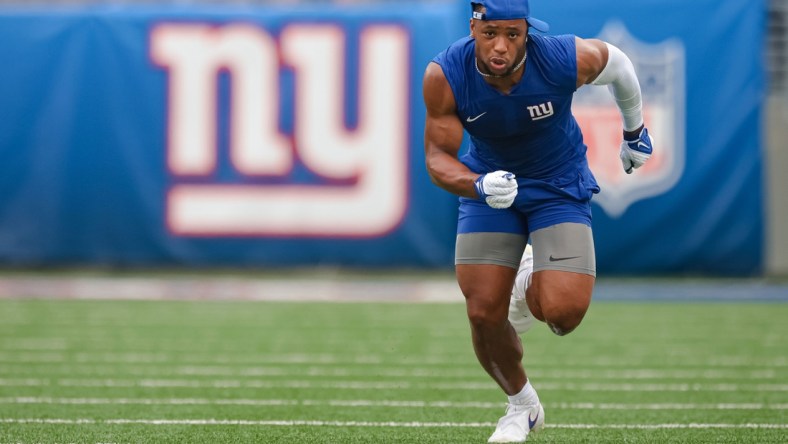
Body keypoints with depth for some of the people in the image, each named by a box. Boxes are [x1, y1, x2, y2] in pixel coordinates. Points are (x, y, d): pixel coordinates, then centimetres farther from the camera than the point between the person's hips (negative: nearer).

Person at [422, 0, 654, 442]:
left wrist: (635, 129, 12)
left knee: (563, 312, -19)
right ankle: (521, 404, 25)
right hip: (488, 179, 1)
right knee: (484, 314, -5)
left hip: (560, 186, -1)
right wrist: (477, 186, -40)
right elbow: (438, 155, -18)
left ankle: (534, 287, 21)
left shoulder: (568, 59, -29)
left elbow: (616, 62, -6)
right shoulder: (444, 77, -27)